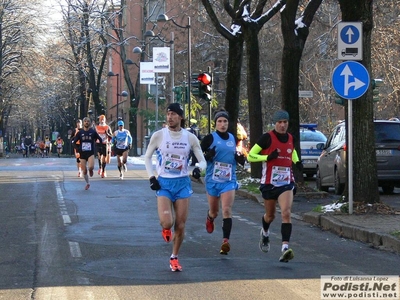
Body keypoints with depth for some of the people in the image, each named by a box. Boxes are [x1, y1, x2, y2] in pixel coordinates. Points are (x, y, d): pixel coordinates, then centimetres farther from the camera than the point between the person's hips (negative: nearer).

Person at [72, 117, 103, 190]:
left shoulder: (93, 132, 0)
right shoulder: (80, 132, 3)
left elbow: (100, 140, 8)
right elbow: (74, 142, 7)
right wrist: (78, 149, -4)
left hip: (91, 153, -2)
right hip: (82, 154, 2)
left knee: (91, 167, -25)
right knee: (84, 171, 1)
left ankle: (91, 170, 13)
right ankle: (87, 183, 23)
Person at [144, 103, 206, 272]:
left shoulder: (190, 138, -1)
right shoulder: (159, 135, -4)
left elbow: (202, 160, 5)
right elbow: (147, 157, 7)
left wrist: (199, 168, -19)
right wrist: (151, 177, -5)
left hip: (182, 183, 2)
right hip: (164, 183, -2)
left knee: (180, 225, 3)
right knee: (167, 223, -19)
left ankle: (174, 258, 21)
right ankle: (166, 229, 19)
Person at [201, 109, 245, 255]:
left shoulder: (233, 138, 9)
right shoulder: (210, 138, -4)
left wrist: (240, 158, 2)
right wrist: (207, 156, -24)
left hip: (229, 180, 1)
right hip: (213, 179, -1)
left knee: (227, 210, -14)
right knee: (214, 211, 14)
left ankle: (225, 242, -19)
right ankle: (210, 218, 51)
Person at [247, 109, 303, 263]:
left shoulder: (290, 138, 7)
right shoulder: (267, 138, -8)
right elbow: (250, 156, -8)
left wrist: (297, 161, 10)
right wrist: (267, 157, -22)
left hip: (286, 183, 2)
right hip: (269, 182, -2)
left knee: (286, 213, -17)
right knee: (270, 215, 15)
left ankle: (285, 248, -24)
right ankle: (265, 233, 50)